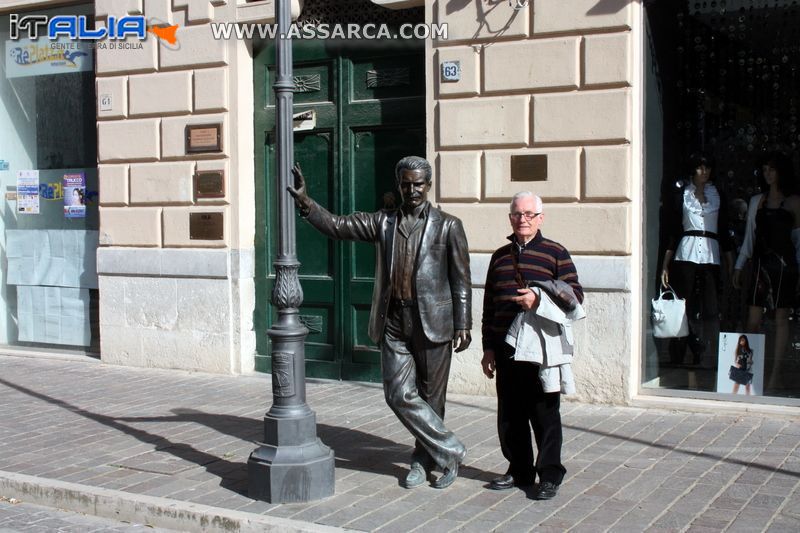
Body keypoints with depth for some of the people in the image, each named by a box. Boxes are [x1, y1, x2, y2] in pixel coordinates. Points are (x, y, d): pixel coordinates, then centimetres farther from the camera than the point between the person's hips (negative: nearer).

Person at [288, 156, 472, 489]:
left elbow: (461, 279, 0)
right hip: (394, 322, 3)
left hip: (432, 322, -3)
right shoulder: (383, 222, 11)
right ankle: (450, 450, 10)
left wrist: (463, 325, -5)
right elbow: (337, 226, 7)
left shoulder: (447, 226, 2)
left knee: (430, 397, 7)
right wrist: (304, 202, -7)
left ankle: (423, 461, 25)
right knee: (399, 395, -4)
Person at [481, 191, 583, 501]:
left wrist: (539, 298, -21)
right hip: (505, 350, 5)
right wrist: (488, 347, 14)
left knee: (545, 414, 0)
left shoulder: (555, 253, 1)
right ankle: (519, 471, 24)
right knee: (509, 414, 10)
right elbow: (489, 305, 19)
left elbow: (576, 293, -5)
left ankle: (550, 476, 10)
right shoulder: (500, 256, 16)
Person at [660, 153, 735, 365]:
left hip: (711, 257, 2)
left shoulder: (718, 195, 15)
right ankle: (677, 360, 1)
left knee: (711, 310, -5)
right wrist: (665, 265, -2)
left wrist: (730, 265, 9)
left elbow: (724, 232, 15)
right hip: (685, 255, -2)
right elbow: (672, 230, 4)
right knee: (684, 310, -4)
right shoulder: (680, 194, 7)